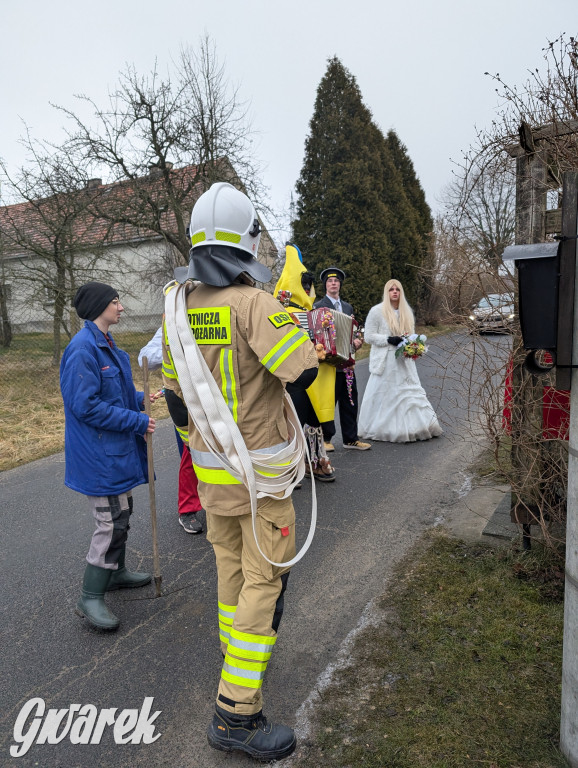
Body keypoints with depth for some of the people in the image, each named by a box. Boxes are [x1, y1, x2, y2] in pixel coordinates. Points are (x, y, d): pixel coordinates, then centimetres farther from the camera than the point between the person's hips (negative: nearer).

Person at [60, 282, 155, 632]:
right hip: (100, 454, -10)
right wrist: (138, 422, -20)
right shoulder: (83, 348, -21)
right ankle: (91, 597, 10)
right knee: (111, 523, -4)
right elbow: (86, 406, -24)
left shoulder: (106, 344, 11)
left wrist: (140, 398, 4)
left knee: (121, 514, 20)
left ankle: (117, 572, 38)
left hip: (118, 449, 10)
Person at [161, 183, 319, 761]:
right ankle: (236, 713, 13)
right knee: (264, 580, 4)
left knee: (231, 566, 23)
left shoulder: (177, 305, 3)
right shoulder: (251, 302, -20)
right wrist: (292, 313, -7)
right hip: (260, 473, -7)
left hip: (210, 467, 7)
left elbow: (174, 390, 11)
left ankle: (237, 658, 45)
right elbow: (303, 371, -25)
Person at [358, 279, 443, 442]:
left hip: (404, 361, 5)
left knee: (411, 393, 4)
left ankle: (412, 427, 12)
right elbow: (369, 336, -7)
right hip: (385, 361, -5)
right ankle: (381, 429, 10)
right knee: (385, 396, -2)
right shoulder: (377, 311, -4)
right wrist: (389, 339, -19)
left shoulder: (407, 311, 14)